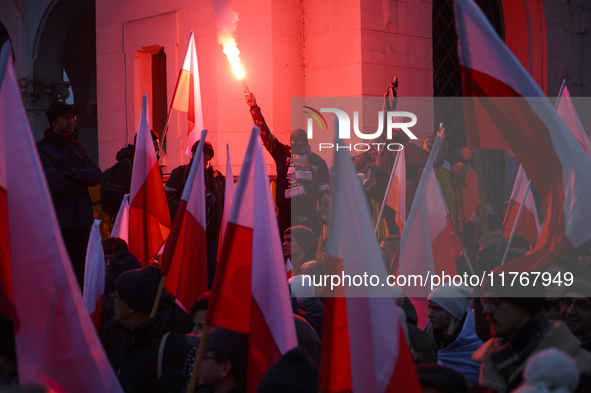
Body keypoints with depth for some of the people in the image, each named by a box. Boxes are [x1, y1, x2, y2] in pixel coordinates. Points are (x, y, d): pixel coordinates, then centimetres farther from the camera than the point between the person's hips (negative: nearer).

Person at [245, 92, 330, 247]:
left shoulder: (318, 162, 7)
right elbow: (264, 132, 3)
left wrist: (323, 216, 1)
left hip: (308, 217, 0)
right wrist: (254, 108, -4)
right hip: (285, 215, 0)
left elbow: (324, 191, 8)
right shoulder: (282, 153, 7)